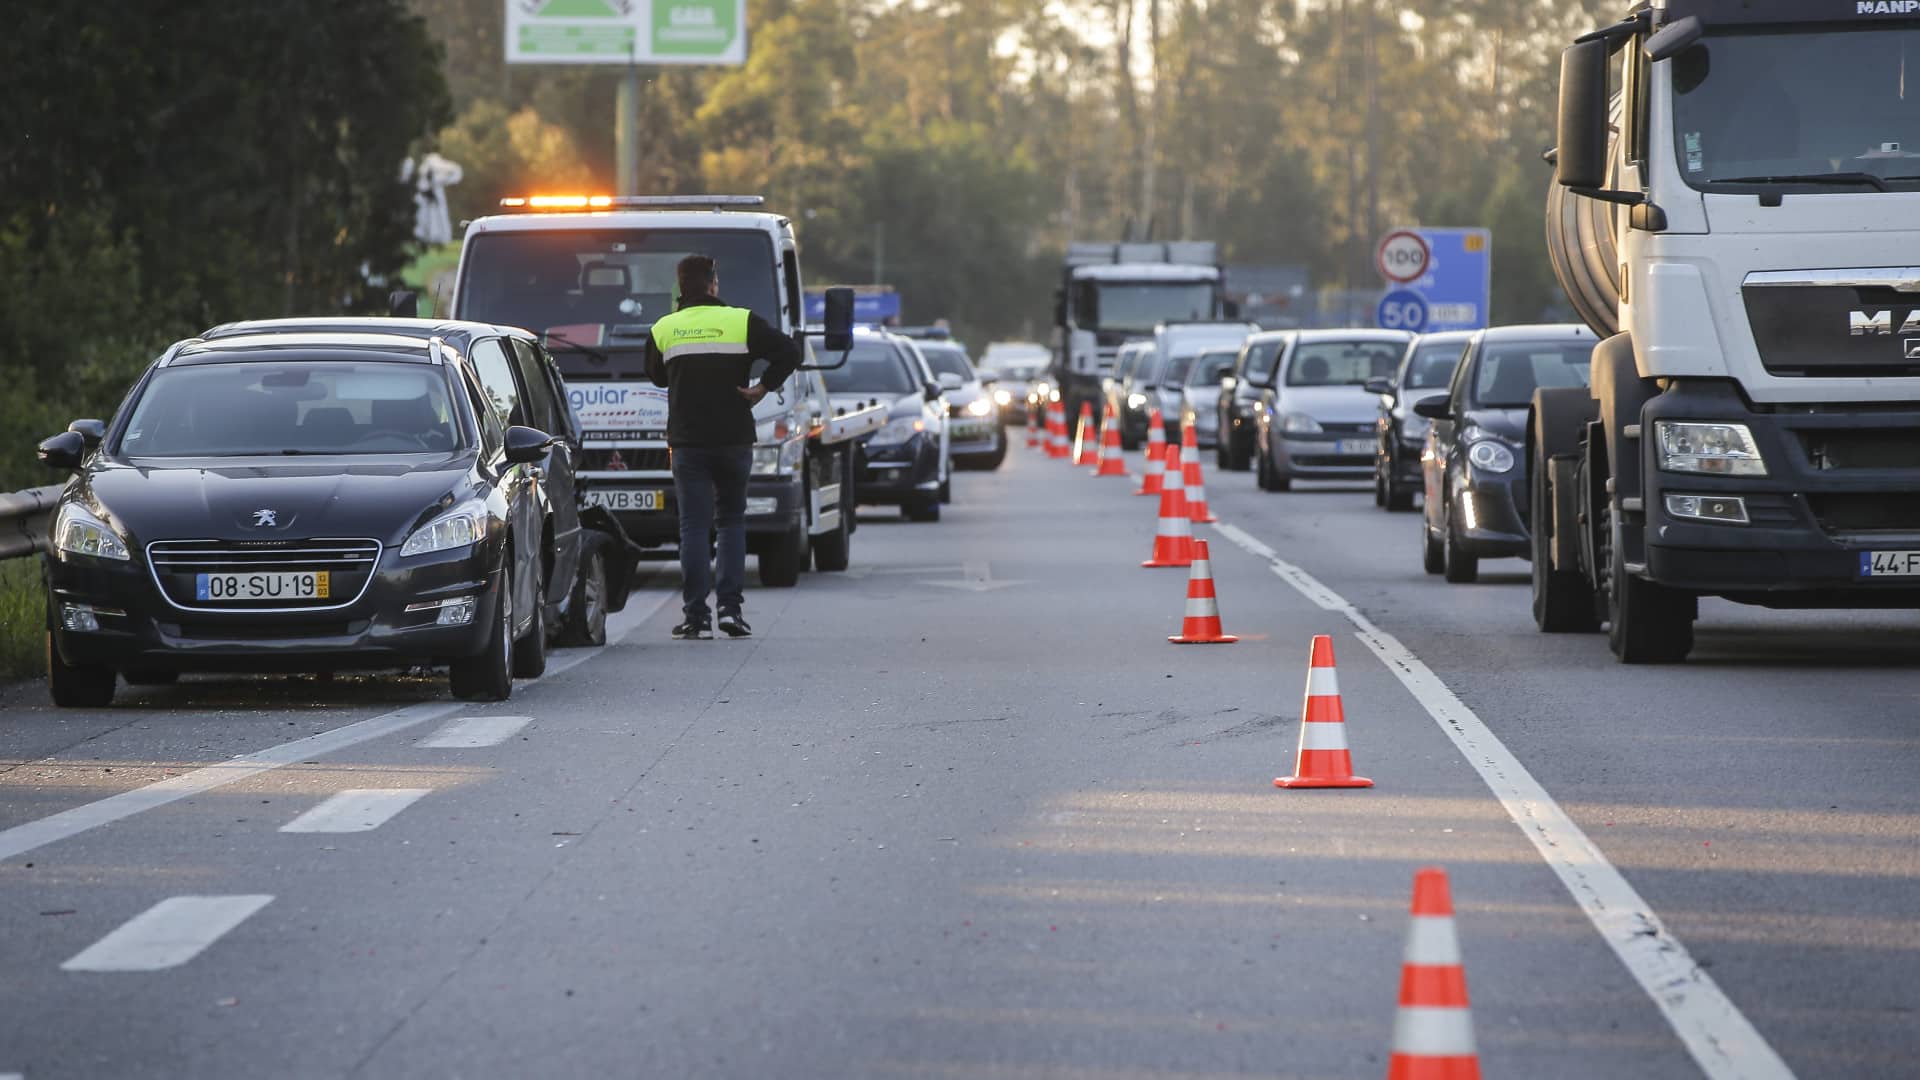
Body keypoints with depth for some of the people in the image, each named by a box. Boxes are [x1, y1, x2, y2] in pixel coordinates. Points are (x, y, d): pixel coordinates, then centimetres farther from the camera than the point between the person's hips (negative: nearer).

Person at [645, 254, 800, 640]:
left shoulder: (663, 329, 4)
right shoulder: (741, 322, -2)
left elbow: (656, 376, 18)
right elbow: (789, 351, -9)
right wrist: (764, 387, -2)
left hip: (687, 441, 0)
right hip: (733, 438, 0)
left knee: (693, 526, 2)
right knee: (731, 521, 13)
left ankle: (696, 615, -5)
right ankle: (731, 606, 2)